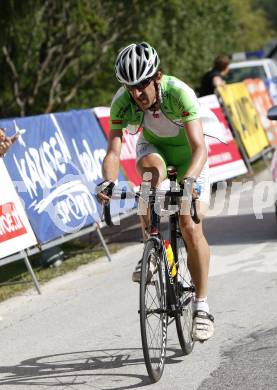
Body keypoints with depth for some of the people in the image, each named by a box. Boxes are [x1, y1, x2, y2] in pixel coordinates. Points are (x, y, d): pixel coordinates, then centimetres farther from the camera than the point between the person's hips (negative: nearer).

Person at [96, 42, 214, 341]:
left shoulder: (179, 93, -35)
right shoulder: (122, 102, -26)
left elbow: (199, 148, -42)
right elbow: (113, 150, -30)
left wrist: (190, 179, -59)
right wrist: (108, 182, -50)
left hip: (188, 154, -2)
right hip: (153, 146, 2)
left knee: (191, 228, -13)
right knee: (151, 167, -36)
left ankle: (201, 306, -1)